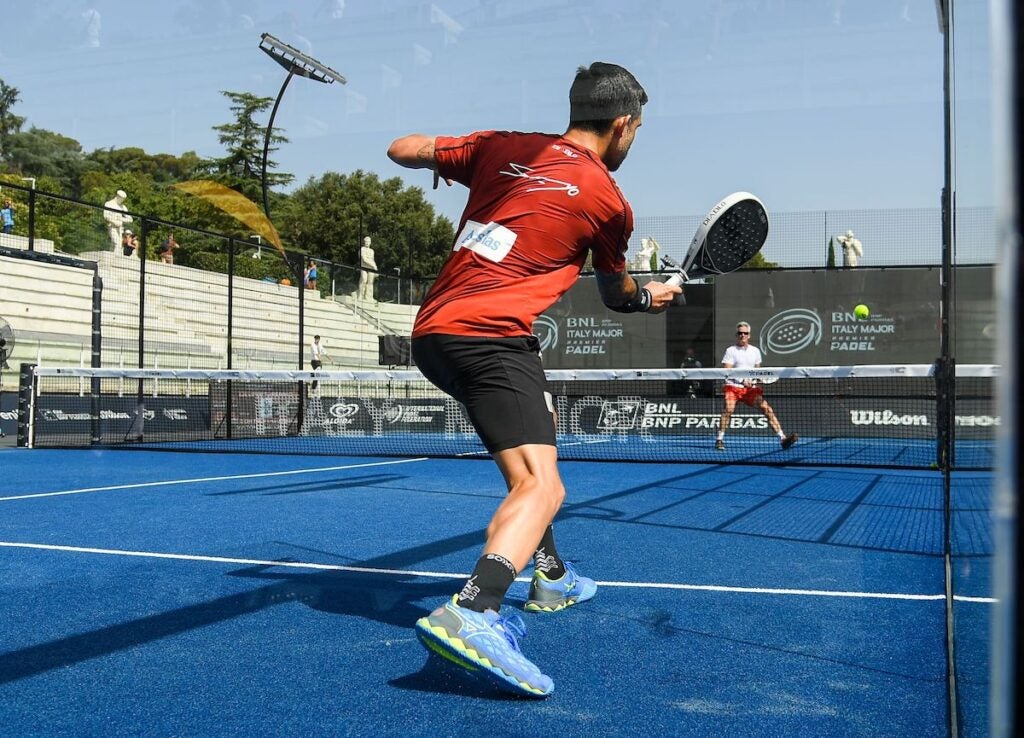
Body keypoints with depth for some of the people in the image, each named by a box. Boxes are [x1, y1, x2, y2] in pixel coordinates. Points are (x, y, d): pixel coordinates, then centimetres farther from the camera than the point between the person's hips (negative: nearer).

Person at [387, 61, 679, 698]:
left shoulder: (502, 146, 12)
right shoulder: (609, 201, 3)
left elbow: (402, 150, 17)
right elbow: (616, 293, 21)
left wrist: (447, 159, 37)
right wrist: (651, 297, 43)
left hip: (432, 330, 8)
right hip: (490, 336, -8)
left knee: (540, 423, 28)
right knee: (541, 486, -20)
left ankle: (551, 576, 39)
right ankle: (472, 614, -46)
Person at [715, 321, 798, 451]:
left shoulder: (755, 351, 15)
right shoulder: (731, 351, 1)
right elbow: (727, 371, -6)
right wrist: (742, 380, -17)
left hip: (750, 388, 4)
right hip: (733, 386, -4)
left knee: (766, 408, -11)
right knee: (729, 408, -27)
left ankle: (782, 438, -13)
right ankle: (719, 439, -15)